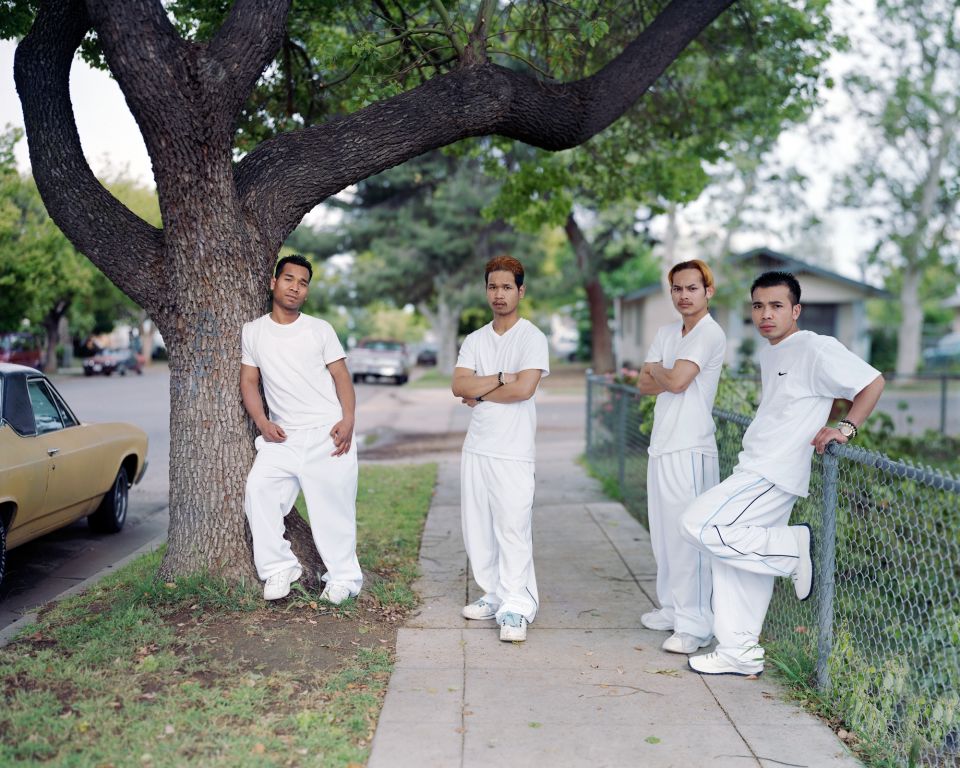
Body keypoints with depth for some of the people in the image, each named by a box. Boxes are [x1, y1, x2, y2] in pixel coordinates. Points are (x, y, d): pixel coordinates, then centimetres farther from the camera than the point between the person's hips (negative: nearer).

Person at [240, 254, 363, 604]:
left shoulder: (320, 329, 6)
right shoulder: (253, 332, 10)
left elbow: (341, 376, 3)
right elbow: (249, 381, 10)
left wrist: (348, 420, -12)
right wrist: (263, 423, -6)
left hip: (327, 434, -2)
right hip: (282, 436, 2)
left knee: (333, 504, -2)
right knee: (258, 488, -15)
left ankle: (343, 577, 12)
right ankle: (279, 567, -2)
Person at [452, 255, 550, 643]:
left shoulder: (532, 337, -4)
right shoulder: (475, 340, 13)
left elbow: (524, 388, -17)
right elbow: (459, 386, -1)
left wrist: (480, 392, -6)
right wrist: (501, 379, -11)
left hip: (513, 450, -6)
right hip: (476, 446, 6)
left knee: (513, 529, -9)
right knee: (477, 527, 9)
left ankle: (516, 607, -5)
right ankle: (494, 594, 21)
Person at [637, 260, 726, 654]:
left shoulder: (710, 334, -10)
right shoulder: (666, 333, 16)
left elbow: (676, 381, -20)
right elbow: (644, 385, 10)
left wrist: (656, 370, 1)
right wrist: (667, 376, -9)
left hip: (690, 448, -9)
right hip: (662, 443, 9)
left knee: (688, 535, -9)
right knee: (664, 533, 15)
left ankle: (695, 625, -6)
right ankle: (672, 607, 26)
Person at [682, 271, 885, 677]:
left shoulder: (816, 349, -12)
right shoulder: (768, 353, 16)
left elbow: (872, 382, -11)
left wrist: (845, 428, -18)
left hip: (775, 474, -9)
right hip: (754, 471, 9)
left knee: (701, 526, -20)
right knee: (738, 563, 10)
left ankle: (795, 547, -8)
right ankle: (740, 653, 19)